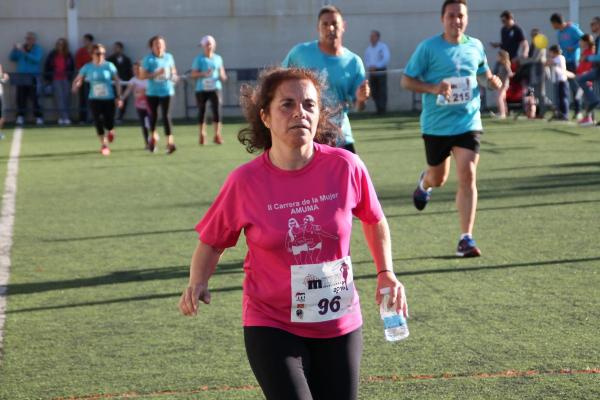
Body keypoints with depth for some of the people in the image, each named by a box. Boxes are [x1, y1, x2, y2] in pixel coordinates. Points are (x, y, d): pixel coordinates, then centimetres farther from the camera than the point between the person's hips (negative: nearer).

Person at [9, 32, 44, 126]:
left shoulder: (38, 49, 2)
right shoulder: (21, 48, 14)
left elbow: (36, 59, -15)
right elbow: (13, 58, 14)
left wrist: (24, 52, -22)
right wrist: (14, 50, -4)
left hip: (33, 78, -4)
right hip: (21, 77, 4)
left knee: (35, 98, -8)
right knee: (21, 98, 0)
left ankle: (38, 117, -4)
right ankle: (20, 116, 5)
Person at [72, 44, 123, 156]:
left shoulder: (109, 66, -3)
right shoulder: (87, 67, 0)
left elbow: (117, 81, 3)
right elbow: (78, 79, 5)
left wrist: (118, 97, 0)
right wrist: (75, 86, -19)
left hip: (109, 99, -1)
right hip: (94, 99, 1)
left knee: (109, 124, -5)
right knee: (98, 122, -8)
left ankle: (110, 132, 34)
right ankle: (104, 145, 10)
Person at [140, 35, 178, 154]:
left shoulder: (169, 57, 4)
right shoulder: (148, 59, -6)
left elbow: (173, 70, 19)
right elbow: (143, 75, -10)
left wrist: (174, 76, -3)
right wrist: (156, 73, -21)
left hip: (166, 90, 0)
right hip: (152, 91, 0)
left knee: (166, 115, -9)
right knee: (153, 114, 12)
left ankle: (170, 141, -13)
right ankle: (153, 136, 36)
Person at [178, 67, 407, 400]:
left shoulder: (346, 167, -10)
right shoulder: (245, 181, -13)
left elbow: (374, 221, 10)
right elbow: (211, 242, 1)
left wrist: (386, 273, 3)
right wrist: (197, 284, -16)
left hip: (339, 326, 3)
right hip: (272, 327, -2)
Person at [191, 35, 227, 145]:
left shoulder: (218, 58, 10)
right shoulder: (199, 59, 1)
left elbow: (222, 73, 16)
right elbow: (193, 74, -3)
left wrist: (222, 76, -7)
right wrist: (203, 74, -20)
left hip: (215, 88, 1)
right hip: (201, 89, -1)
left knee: (217, 110, -12)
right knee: (201, 111, 6)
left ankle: (217, 135, -10)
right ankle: (201, 135, 18)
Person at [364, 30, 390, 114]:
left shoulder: (383, 46, -2)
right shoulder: (368, 48, 14)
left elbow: (386, 59, -10)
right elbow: (366, 59, 17)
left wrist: (376, 66, -15)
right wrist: (369, 66, -5)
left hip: (381, 71, -5)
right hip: (372, 72, 5)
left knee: (382, 91, -8)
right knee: (374, 92, 2)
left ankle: (382, 109, -7)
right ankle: (378, 108, 8)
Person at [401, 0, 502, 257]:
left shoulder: (475, 46, 5)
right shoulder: (428, 48, -8)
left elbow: (483, 74, 22)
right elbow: (407, 81, -6)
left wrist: (491, 81, -2)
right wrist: (434, 88, -22)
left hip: (468, 123, 2)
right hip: (436, 125, -1)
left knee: (467, 176, -13)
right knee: (438, 179, 13)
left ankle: (466, 239, -10)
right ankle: (424, 182, 54)